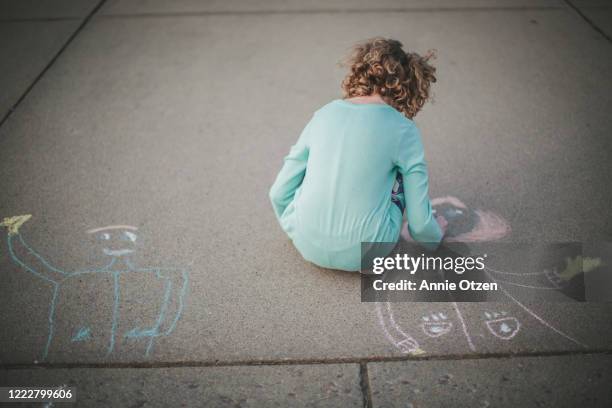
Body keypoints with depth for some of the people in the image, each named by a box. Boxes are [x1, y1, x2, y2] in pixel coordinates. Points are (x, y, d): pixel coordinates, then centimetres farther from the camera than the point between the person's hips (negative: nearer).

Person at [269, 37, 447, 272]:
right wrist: (434, 237, 21)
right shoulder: (403, 130, -6)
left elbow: (279, 193, 8)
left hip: (307, 245, 3)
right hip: (363, 253, -3)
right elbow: (419, 221, -4)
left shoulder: (323, 114, 3)